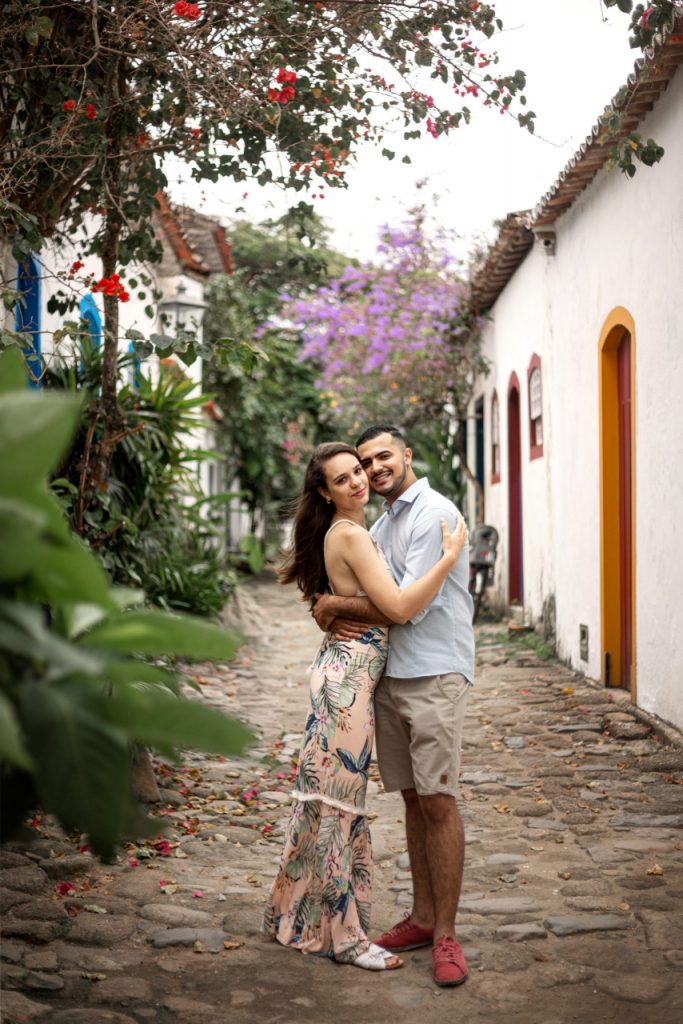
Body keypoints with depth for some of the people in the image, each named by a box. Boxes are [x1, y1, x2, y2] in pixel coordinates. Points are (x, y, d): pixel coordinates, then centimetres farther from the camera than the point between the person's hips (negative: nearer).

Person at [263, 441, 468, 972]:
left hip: (347, 672, 10)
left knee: (332, 792, 15)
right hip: (350, 673, -10)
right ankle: (342, 933, 4)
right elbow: (399, 608, -23)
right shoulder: (350, 535, -16)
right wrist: (450, 556, -19)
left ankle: (302, 916, 26)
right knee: (340, 795, -4)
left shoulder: (352, 531, 14)